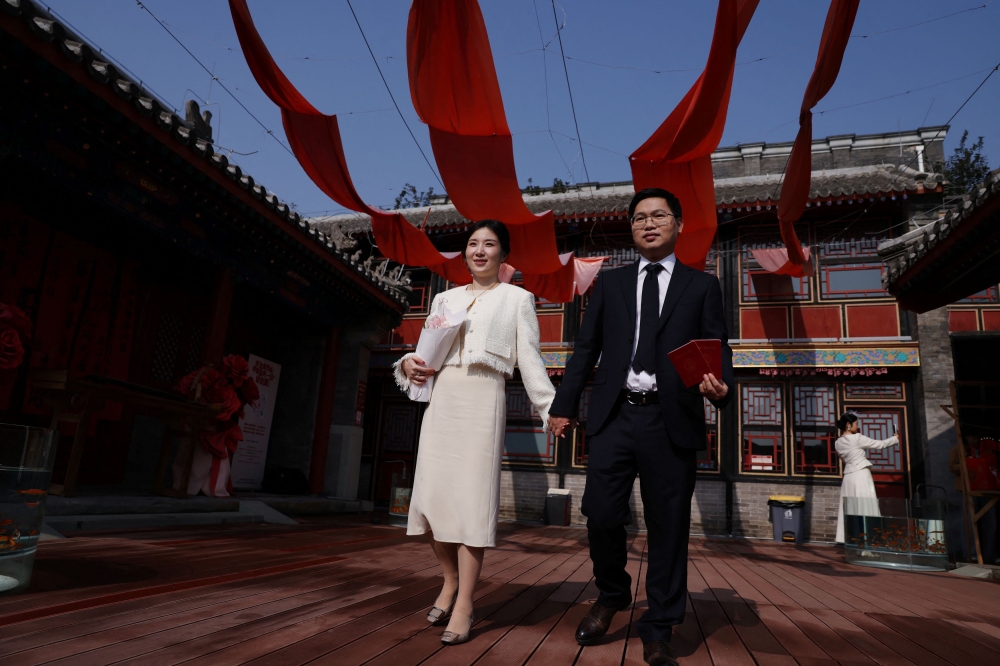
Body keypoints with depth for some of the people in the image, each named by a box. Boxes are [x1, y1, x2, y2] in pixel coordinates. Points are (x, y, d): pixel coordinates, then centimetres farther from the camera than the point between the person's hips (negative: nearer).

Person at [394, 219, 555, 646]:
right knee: (432, 495, 2)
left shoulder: (517, 298, 10)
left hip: (483, 399, -4)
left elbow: (530, 359, 5)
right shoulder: (445, 298, 19)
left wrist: (552, 409, -3)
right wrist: (411, 363, -1)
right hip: (441, 398, 4)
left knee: (473, 497, -6)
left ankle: (464, 604, 3)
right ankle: (451, 580, 22)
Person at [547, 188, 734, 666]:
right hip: (614, 416, 1)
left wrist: (719, 387, -17)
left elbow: (718, 350, 5)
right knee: (601, 514, -2)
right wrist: (564, 404, 6)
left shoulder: (701, 286, 11)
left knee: (667, 527, 4)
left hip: (671, 421, -1)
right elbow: (585, 348, 13)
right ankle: (611, 596, 28)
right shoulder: (610, 283, 16)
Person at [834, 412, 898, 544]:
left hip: (848, 477, 6)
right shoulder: (857, 438, -9)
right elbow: (880, 444, -2)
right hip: (861, 475, -6)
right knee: (865, 507, -3)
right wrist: (895, 439, 15)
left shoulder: (838, 443, 9)